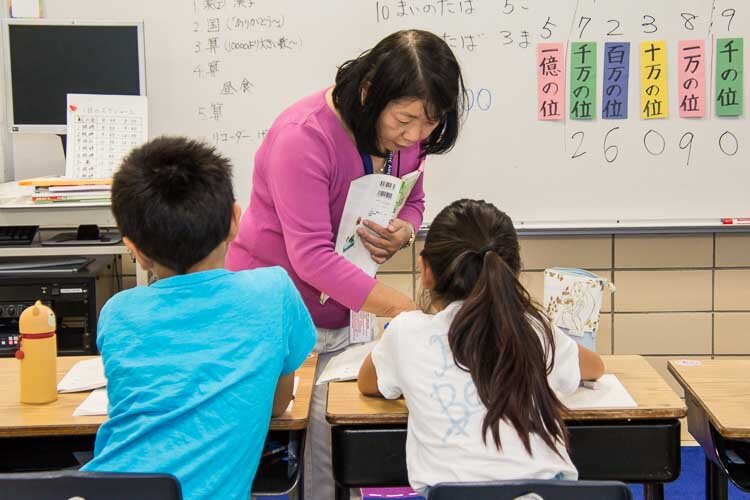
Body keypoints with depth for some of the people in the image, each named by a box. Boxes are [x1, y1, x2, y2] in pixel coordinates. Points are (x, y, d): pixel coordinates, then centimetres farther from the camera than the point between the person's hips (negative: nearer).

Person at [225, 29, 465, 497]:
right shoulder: (304, 136, -25)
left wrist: (403, 232, -14)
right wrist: (404, 307, -34)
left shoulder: (407, 133, -5)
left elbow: (411, 202, 12)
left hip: (348, 314, 6)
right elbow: (312, 256, -29)